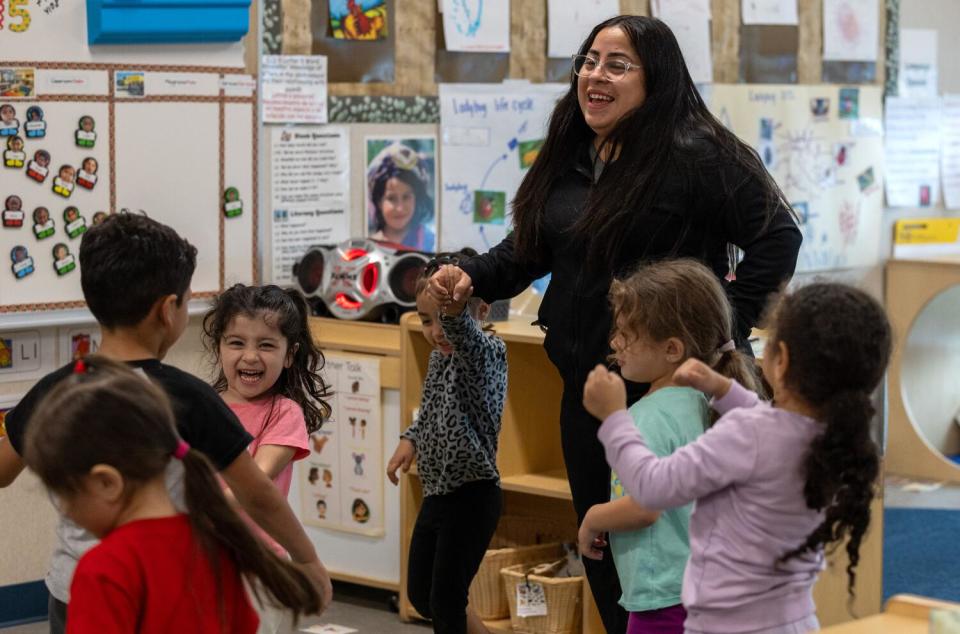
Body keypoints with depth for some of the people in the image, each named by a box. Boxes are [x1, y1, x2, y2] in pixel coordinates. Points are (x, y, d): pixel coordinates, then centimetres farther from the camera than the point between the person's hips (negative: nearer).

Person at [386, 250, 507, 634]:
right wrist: (411, 439, 7)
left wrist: (452, 304, -64)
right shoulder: (439, 357, 8)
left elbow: (462, 331, -42)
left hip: (471, 497, -9)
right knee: (420, 594, 19)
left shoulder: (488, 352, -17)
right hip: (437, 494, 9)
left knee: (446, 601, -3)